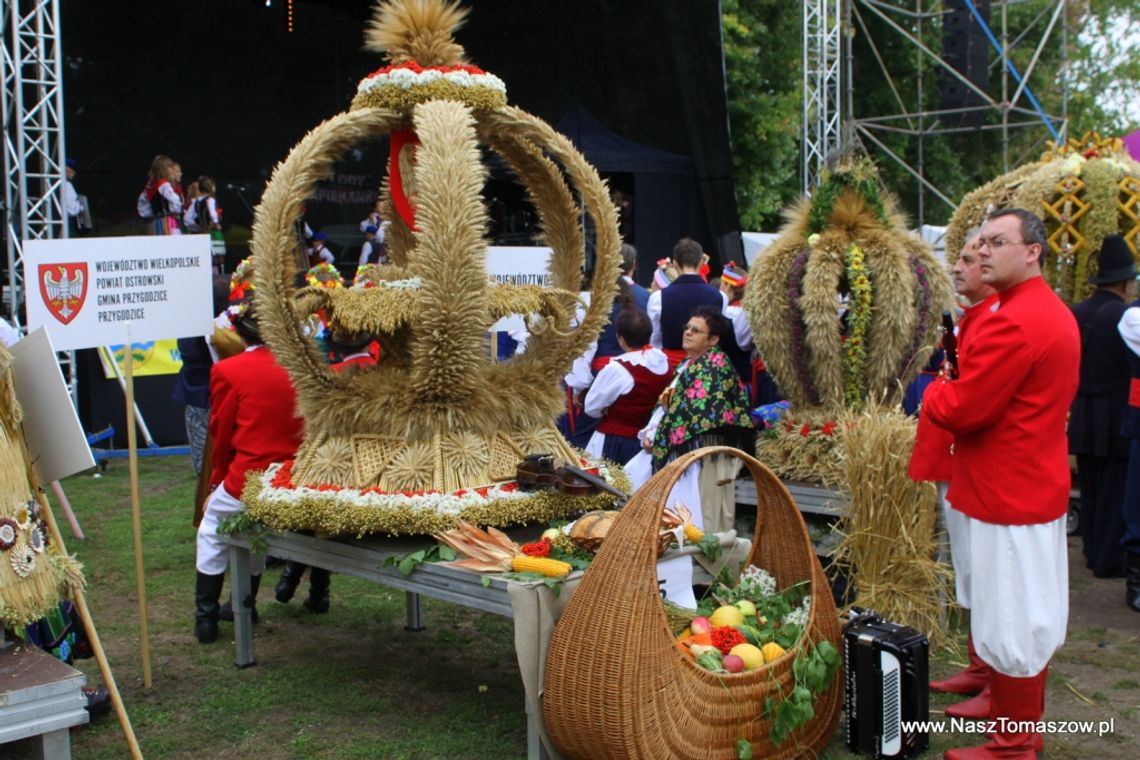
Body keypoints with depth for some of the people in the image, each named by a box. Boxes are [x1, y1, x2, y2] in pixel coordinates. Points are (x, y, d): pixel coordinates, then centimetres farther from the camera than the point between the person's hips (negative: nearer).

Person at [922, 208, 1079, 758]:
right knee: (1034, 611, 20)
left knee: (1011, 618, 1)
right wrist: (957, 388, 5)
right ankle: (1021, 710, 36)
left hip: (1008, 494, -11)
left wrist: (935, 391, -3)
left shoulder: (1012, 322, -23)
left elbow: (958, 411, -24)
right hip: (1037, 484, 11)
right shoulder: (1055, 312, 12)